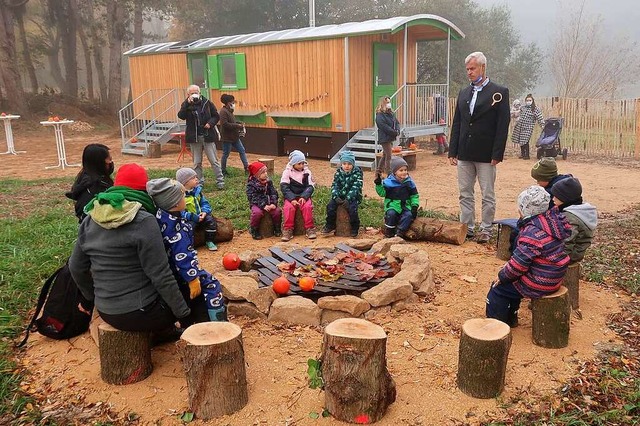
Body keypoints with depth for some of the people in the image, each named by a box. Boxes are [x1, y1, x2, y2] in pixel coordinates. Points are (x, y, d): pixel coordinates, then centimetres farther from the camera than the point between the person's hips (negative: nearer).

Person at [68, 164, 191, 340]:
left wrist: (92, 298, 29)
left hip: (106, 312, 7)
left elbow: (76, 268, 12)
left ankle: (164, 330, 23)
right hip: (141, 313, -7)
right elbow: (160, 276, -19)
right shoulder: (143, 222, -18)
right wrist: (185, 315, -10)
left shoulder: (89, 221, 2)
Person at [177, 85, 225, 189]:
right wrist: (188, 103, -24)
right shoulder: (186, 105, 2)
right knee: (197, 163, 9)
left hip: (208, 136, -1)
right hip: (194, 138, 1)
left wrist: (210, 123, -13)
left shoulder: (207, 103, 2)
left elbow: (216, 116, 7)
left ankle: (220, 181, 9)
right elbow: (181, 116, -16)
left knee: (214, 160, 2)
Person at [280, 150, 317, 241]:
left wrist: (304, 197, -18)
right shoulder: (287, 172, 0)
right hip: (291, 197, -1)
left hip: (304, 196, 1)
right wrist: (292, 199, -20)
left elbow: (310, 186, 0)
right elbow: (284, 187, -7)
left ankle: (309, 228, -17)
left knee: (307, 206, -28)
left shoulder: (307, 172, 5)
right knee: (289, 207, -29)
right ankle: (288, 230, -20)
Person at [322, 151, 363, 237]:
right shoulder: (338, 173, 3)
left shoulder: (357, 173, -8)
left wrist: (348, 199, -27)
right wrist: (336, 197, -21)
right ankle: (330, 226, 1)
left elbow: (355, 188, -16)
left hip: (353, 197, -4)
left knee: (352, 208, -29)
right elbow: (334, 185, -3)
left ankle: (355, 228, -7)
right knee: (330, 206, -17)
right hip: (340, 195, 4)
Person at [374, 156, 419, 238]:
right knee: (391, 214, -31)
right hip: (392, 206, -2)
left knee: (408, 215, -27)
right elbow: (382, 193, -3)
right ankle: (389, 232, -11)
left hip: (405, 206, 2)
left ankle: (399, 233, -25)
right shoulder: (388, 182, -3)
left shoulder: (409, 182, 4)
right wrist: (378, 184, -19)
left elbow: (414, 195, 10)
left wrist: (415, 206, -3)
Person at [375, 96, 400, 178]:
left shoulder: (391, 113, 13)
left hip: (391, 138, 9)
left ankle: (378, 172, 27)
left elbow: (397, 122, 14)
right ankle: (388, 174, -4)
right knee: (388, 156, -8)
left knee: (385, 155, 16)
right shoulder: (379, 116, -14)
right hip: (384, 138, -9)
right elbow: (385, 127, -21)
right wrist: (395, 133, -16)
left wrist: (397, 131, -6)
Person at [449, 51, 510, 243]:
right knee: (465, 194, 10)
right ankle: (467, 228, 20)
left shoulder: (499, 92, -3)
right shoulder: (464, 93, 13)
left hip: (486, 155, -5)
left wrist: (497, 154, -13)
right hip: (465, 154, 5)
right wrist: (452, 151, 7)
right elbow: (456, 124, 13)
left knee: (487, 195, 4)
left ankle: (486, 230, 14)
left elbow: (503, 125, -8)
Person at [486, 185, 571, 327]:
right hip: (553, 279, 9)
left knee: (498, 288, 3)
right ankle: (510, 318, 35)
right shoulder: (552, 219, 3)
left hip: (539, 285, -9)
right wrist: (509, 264, 10)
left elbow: (519, 263, -23)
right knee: (511, 281, 25)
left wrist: (502, 276, -6)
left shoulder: (532, 233, -27)